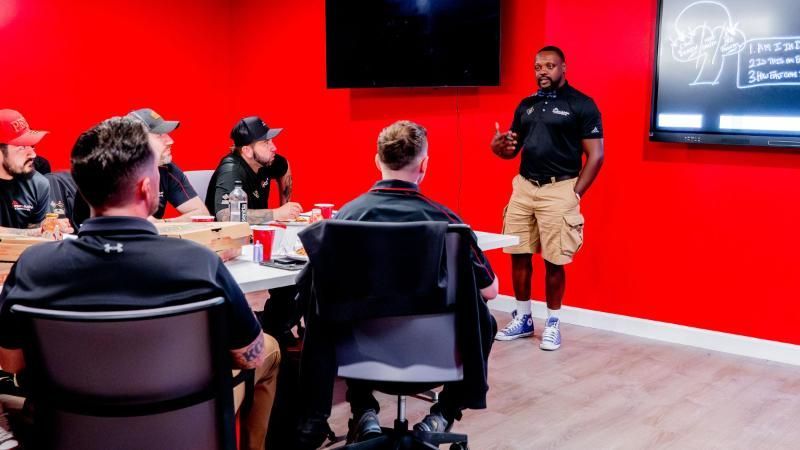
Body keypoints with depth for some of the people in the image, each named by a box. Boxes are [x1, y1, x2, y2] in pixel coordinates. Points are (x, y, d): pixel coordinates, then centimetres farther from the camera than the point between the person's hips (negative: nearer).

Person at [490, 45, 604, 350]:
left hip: (559, 190, -5)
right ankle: (522, 319, 23)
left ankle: (553, 323, 16)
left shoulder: (581, 105, -4)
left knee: (554, 261, 0)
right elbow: (513, 149, 18)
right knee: (519, 255, 8)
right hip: (524, 187, 6)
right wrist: (498, 146, -6)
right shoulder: (526, 105, 13)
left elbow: (595, 155, -6)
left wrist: (574, 194, -10)